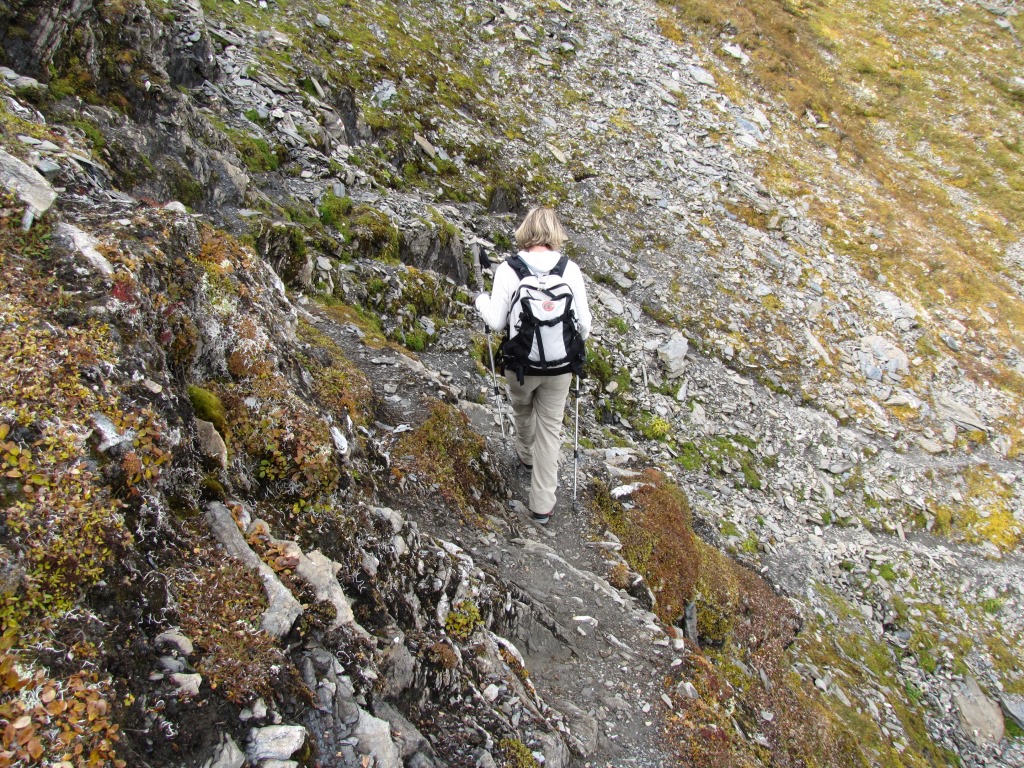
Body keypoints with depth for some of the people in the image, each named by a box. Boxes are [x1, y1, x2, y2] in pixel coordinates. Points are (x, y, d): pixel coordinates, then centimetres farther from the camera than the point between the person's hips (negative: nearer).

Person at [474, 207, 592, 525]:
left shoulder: (507, 269, -12)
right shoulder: (570, 269, -9)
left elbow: (497, 322, -8)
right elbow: (583, 322, -5)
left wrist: (481, 301, 12)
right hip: (560, 366, 0)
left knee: (522, 411, 30)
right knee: (550, 429, 13)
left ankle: (526, 454, 59)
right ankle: (542, 505, 17)